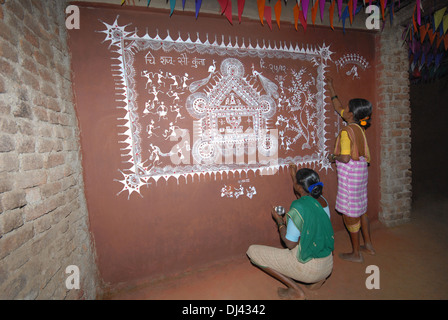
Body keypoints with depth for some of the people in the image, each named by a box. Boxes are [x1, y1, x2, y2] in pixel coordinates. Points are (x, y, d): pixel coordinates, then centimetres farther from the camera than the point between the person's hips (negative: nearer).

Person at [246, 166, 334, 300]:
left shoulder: (298, 208, -26)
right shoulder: (322, 200, -3)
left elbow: (290, 244, -19)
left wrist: (280, 221, -4)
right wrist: (295, 177, 24)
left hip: (308, 268, -8)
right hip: (328, 265, 8)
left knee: (252, 251, -3)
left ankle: (295, 290, -1)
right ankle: (318, 278, 18)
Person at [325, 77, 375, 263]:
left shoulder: (347, 131, -19)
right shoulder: (358, 126, 8)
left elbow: (346, 158, -26)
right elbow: (338, 108, 21)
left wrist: (333, 157, -4)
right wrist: (331, 88, 29)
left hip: (350, 172, -9)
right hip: (361, 171, 9)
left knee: (350, 212, 2)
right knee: (360, 209, 20)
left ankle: (356, 253, 16)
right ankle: (368, 245, 34)